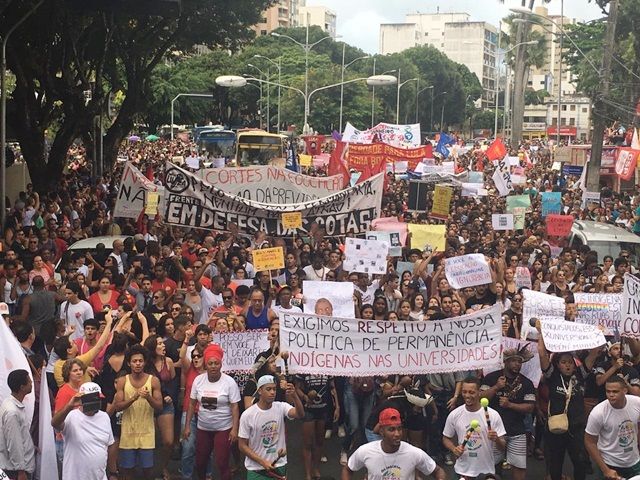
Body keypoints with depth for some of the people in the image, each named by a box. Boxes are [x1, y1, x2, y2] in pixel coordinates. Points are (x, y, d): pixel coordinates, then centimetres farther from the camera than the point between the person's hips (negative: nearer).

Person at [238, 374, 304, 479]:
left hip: (279, 466, 2)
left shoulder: (281, 407, -7)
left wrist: (294, 396, -44)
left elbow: (300, 414, -26)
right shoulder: (247, 415, -12)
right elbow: (242, 446, -8)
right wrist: (263, 462, -17)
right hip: (256, 470, -2)